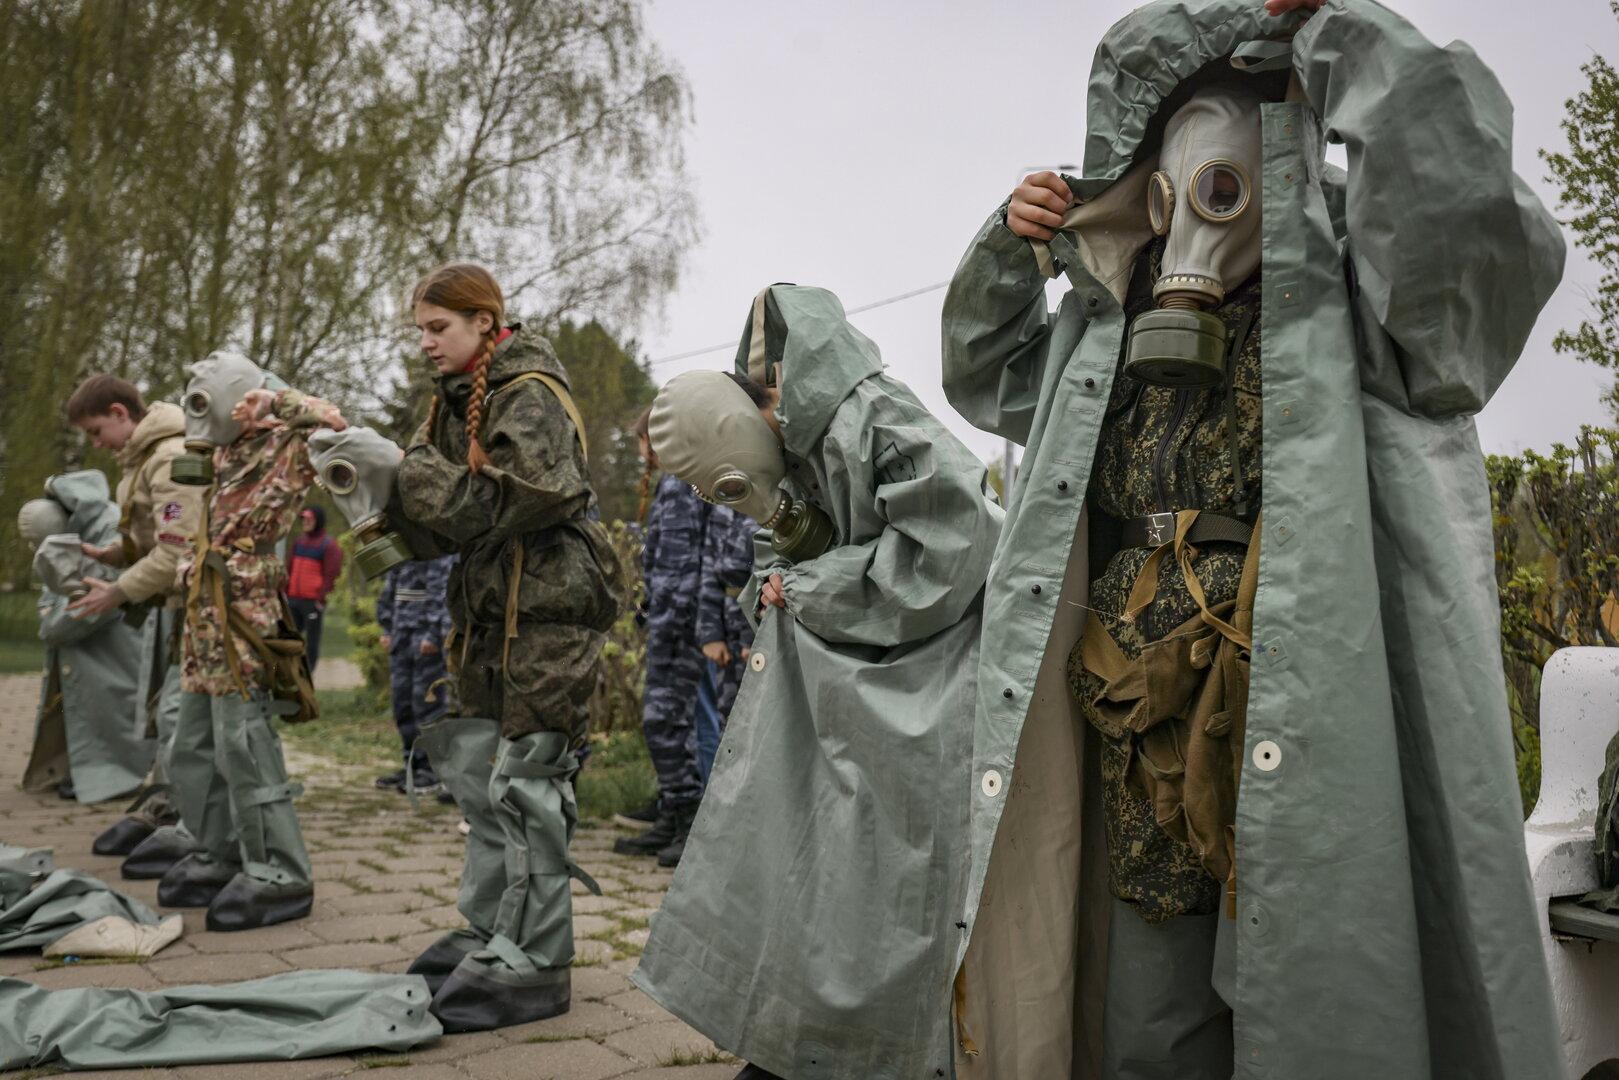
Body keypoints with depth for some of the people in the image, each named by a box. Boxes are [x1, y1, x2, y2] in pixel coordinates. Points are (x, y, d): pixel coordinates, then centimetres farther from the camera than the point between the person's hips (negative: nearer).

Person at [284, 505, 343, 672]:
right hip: (293, 599, 6)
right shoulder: (297, 541, 14)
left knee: (312, 641, 0)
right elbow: (288, 569, 17)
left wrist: (321, 599, -12)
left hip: (313, 602, -6)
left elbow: (330, 575, -8)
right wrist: (284, 591, 10)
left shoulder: (329, 545, -4)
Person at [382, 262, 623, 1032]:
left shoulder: (530, 397, -10)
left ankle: (534, 964, 4)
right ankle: (492, 933, 26)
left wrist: (410, 471, -15)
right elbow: (439, 528, 13)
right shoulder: (457, 401, 16)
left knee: (526, 785, -6)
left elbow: (496, 506, -22)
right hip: (490, 615, 9)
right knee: (478, 775, 13)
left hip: (549, 614, -9)